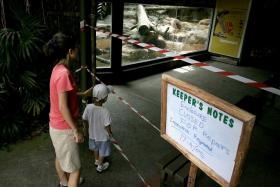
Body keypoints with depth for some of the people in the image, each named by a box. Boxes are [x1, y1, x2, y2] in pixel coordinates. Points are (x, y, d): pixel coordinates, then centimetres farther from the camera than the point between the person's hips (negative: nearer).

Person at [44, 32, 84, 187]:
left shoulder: (58, 69, 2)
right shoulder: (63, 73, -27)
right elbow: (63, 107, -26)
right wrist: (76, 130, -19)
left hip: (56, 125, 10)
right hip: (64, 128, -10)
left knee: (60, 157, 30)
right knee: (75, 169, 4)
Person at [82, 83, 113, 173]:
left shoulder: (88, 107, -22)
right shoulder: (105, 111, -34)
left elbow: (84, 119, -8)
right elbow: (107, 126, -27)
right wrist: (110, 133, -6)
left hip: (92, 134, 5)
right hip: (103, 136, -5)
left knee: (95, 148, 32)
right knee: (102, 152, 22)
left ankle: (97, 161, 56)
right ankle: (100, 166, 42)